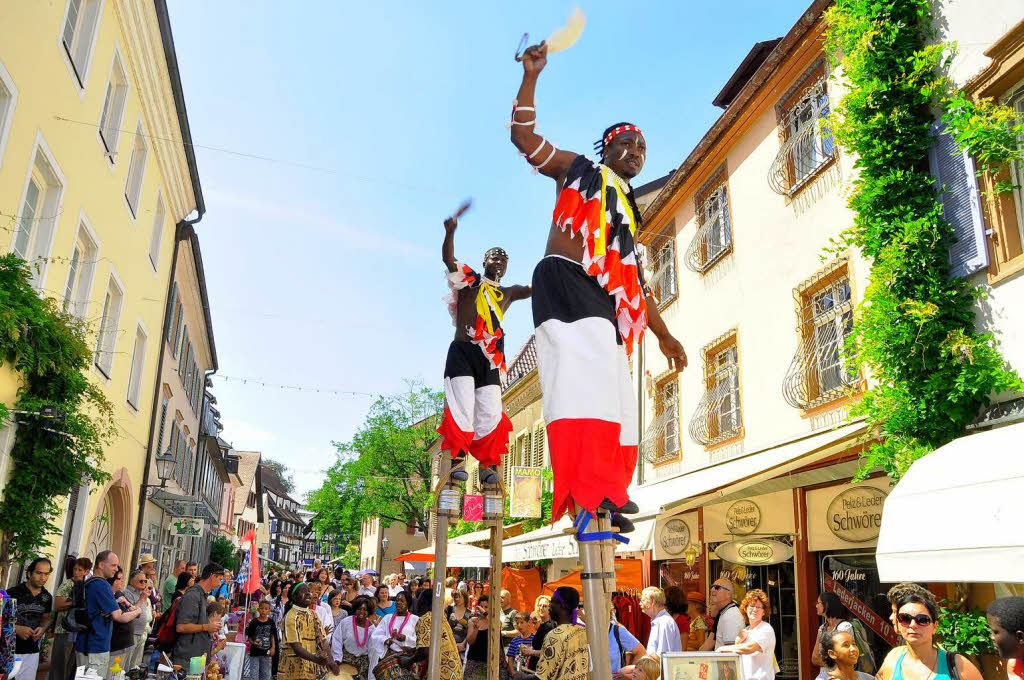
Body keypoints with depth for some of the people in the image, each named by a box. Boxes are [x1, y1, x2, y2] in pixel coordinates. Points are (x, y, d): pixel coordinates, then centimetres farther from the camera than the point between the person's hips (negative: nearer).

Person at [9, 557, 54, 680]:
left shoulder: (47, 597, 6)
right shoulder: (13, 593, -11)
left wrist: (42, 629, -3)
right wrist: (17, 629, -21)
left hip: (32, 652, 4)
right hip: (9, 650, -4)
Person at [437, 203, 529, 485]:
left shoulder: (507, 294, 21)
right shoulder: (469, 280, 7)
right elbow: (448, 259, -10)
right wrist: (450, 231, -27)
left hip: (490, 359, 4)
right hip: (463, 352, -4)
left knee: (491, 412, -3)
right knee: (461, 406, -14)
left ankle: (487, 464, 2)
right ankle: (458, 458, -12)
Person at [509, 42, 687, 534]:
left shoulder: (630, 213, 32)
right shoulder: (577, 169, 18)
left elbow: (636, 282, 29)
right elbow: (524, 137, 7)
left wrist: (663, 334, 25)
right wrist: (531, 77, 0)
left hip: (606, 304, 8)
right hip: (566, 283, -8)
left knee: (615, 399, 1)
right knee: (584, 375, -28)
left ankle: (602, 496, 3)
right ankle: (591, 493, -35)